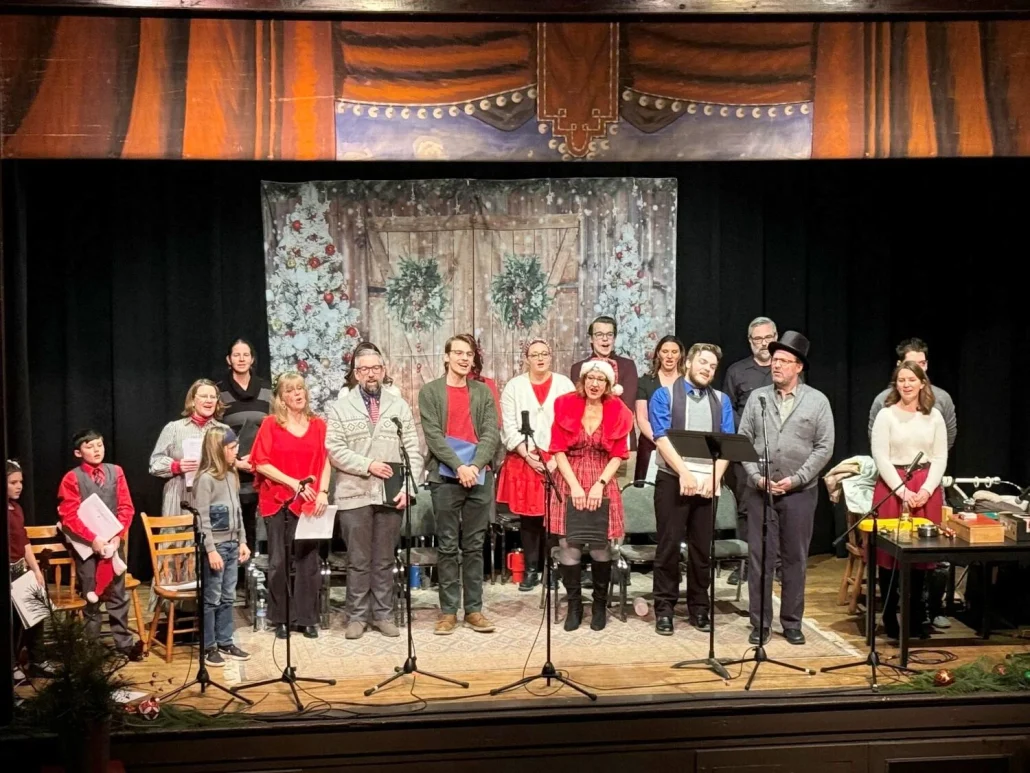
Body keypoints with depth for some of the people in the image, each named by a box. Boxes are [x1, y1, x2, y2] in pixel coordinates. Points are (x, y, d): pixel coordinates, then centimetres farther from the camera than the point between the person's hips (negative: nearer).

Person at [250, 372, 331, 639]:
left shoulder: (318, 425, 7)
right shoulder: (270, 424, 1)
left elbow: (325, 463, 6)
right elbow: (261, 463, -4)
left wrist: (323, 493, -8)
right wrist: (294, 483, -12)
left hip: (309, 502, 2)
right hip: (278, 501, -1)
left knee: (308, 560, 2)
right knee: (279, 561, 4)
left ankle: (306, 618, 13)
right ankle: (280, 619, 15)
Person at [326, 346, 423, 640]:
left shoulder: (399, 405, 8)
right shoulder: (341, 407, 4)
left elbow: (412, 451, 4)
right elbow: (335, 450, -4)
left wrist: (407, 488, -5)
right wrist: (368, 465, -14)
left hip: (391, 495, 2)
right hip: (354, 494, -1)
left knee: (385, 560, 9)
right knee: (358, 561, 4)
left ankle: (383, 615, 18)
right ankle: (357, 616, 14)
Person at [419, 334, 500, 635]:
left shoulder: (483, 392, 11)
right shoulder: (429, 392, 4)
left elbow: (492, 434, 2)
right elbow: (433, 435, -6)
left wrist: (475, 466, -12)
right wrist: (459, 466, -15)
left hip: (479, 478, 2)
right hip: (445, 478, -2)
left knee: (474, 547, 7)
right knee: (447, 547, 3)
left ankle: (474, 610, 13)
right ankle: (448, 611, 9)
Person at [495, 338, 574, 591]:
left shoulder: (564, 385, 5)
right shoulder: (514, 386, 5)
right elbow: (509, 427, 0)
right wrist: (528, 455, -10)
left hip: (558, 462, 0)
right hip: (524, 461, 0)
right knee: (528, 518, 2)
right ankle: (531, 570, 11)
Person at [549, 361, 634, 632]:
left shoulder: (617, 411, 2)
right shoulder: (566, 405, -1)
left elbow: (618, 455, 1)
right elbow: (558, 450, -3)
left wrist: (600, 484, -12)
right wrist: (575, 485, -12)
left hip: (603, 483, 0)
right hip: (569, 483, 0)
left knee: (600, 546, -1)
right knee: (569, 545, -4)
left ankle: (600, 604, 17)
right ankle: (574, 605, 12)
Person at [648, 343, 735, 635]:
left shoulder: (722, 400, 13)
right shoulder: (664, 395, 3)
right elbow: (661, 437, -8)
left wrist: (714, 478, -10)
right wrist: (684, 473, -17)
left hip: (709, 482, 3)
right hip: (673, 479, -3)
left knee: (702, 546, 8)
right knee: (669, 545, -1)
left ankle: (699, 607, 18)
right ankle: (664, 608, 8)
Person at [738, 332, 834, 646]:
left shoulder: (817, 401, 1)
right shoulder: (757, 398, 6)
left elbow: (824, 448, -2)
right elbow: (743, 441, 5)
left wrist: (796, 479, -11)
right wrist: (757, 477, -8)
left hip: (799, 491, -1)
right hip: (760, 490, 1)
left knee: (795, 558, 6)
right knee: (759, 557, 3)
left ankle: (792, 623, 17)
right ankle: (760, 623, 11)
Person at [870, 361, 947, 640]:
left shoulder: (934, 416, 7)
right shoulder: (886, 415, -1)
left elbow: (940, 458, 5)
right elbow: (881, 458, -7)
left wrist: (926, 490, -9)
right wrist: (903, 491, -14)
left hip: (927, 489, 2)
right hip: (892, 487, -2)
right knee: (890, 553, 1)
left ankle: (915, 616, 18)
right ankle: (889, 617, 10)